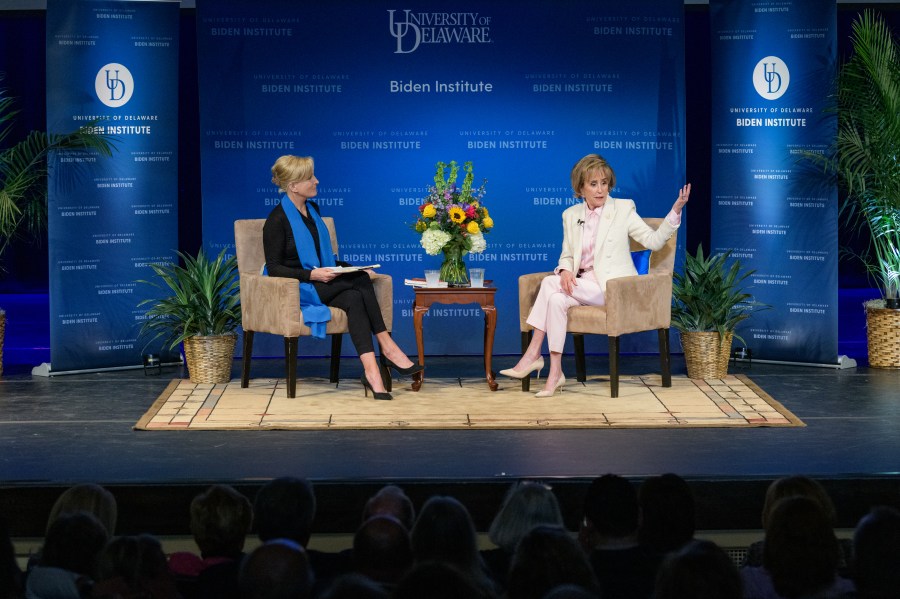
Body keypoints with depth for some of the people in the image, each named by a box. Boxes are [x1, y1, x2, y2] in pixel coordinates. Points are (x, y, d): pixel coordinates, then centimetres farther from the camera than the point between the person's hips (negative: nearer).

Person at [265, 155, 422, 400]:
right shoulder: (277, 220, -11)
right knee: (361, 281, -27)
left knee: (354, 299, -28)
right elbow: (273, 269, -13)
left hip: (322, 283, 7)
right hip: (294, 289, -7)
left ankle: (371, 371, -39)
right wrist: (312, 274, -23)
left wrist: (337, 268, 3)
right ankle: (387, 348, -29)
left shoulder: (312, 209, 13)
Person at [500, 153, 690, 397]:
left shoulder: (623, 208, 1)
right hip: (583, 284, 4)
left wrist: (676, 210, -17)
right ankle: (555, 373, -28)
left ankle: (533, 354, -17)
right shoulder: (571, 215, 13)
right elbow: (567, 255, 16)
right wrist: (565, 271, -8)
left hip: (612, 286, -4)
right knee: (556, 300, -29)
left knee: (549, 283, -24)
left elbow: (653, 240, -5)